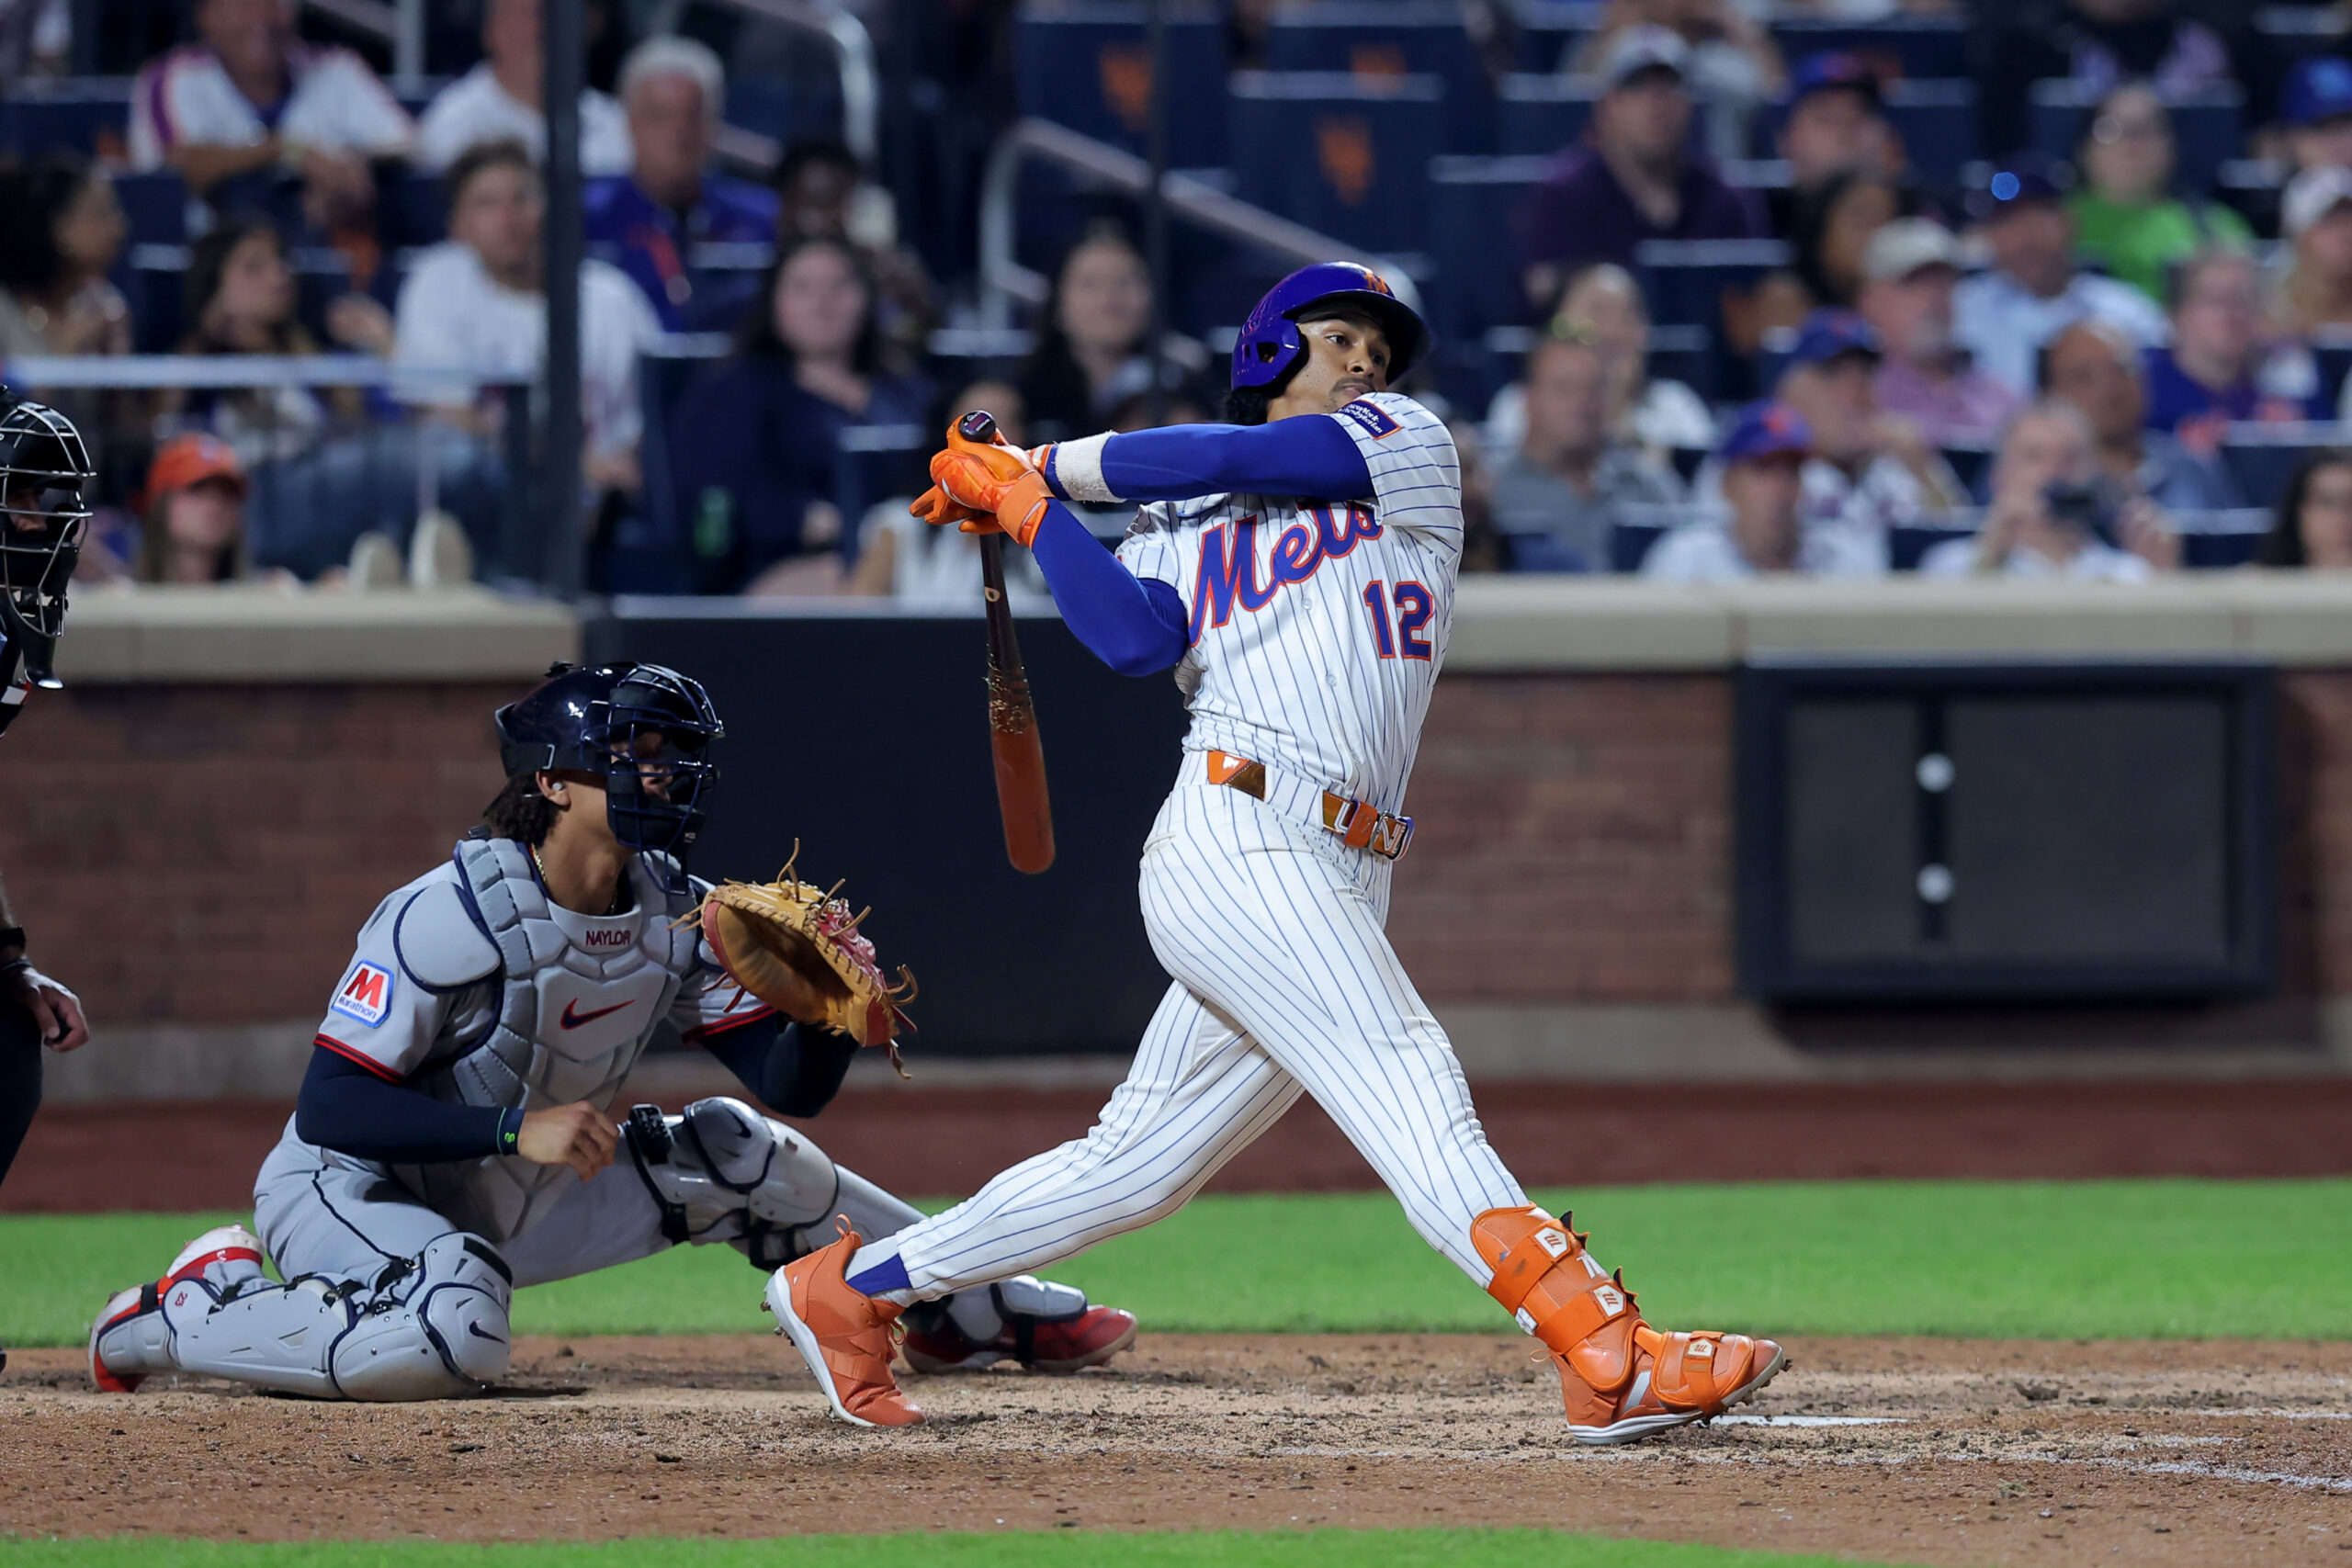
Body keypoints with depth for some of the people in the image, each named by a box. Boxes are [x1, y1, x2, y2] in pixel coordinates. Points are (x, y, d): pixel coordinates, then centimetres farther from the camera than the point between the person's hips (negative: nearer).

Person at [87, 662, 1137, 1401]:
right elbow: (328, 1106, -27)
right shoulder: (451, 918, -25)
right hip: (350, 1190, -8)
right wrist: (518, 1129, -33)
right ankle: (192, 1313, -16)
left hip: (516, 1204, 8)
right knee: (454, 1338, -38)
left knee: (739, 1153, 3)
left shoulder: (675, 915, -2)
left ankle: (979, 1309, 21)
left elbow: (791, 1084, -2)